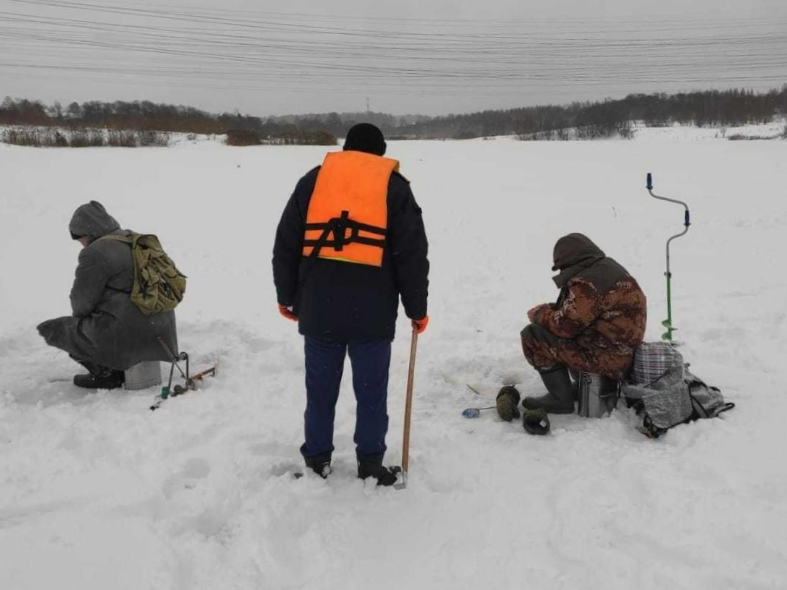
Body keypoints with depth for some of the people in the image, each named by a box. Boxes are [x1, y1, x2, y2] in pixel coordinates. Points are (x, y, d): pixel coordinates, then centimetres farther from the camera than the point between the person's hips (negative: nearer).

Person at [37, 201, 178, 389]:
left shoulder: (95, 253, -13)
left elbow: (82, 301, -9)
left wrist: (78, 316, 14)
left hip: (128, 334, -9)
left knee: (53, 329, 10)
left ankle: (105, 373, 5)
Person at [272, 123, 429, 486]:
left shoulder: (312, 180, 9)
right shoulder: (394, 186, 3)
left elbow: (285, 245, 9)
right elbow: (412, 255, -1)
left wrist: (286, 297, 18)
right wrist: (417, 309, 7)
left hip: (318, 309, 2)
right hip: (372, 313, -2)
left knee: (320, 389, 14)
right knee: (371, 391, 10)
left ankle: (317, 460, 26)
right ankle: (370, 464, 20)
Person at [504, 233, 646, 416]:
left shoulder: (587, 282, -23)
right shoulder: (607, 267, 10)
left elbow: (565, 325, -20)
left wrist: (538, 313, -2)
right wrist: (548, 310, 6)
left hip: (609, 357, -10)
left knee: (533, 337, -10)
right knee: (546, 328, 22)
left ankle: (561, 399, 1)